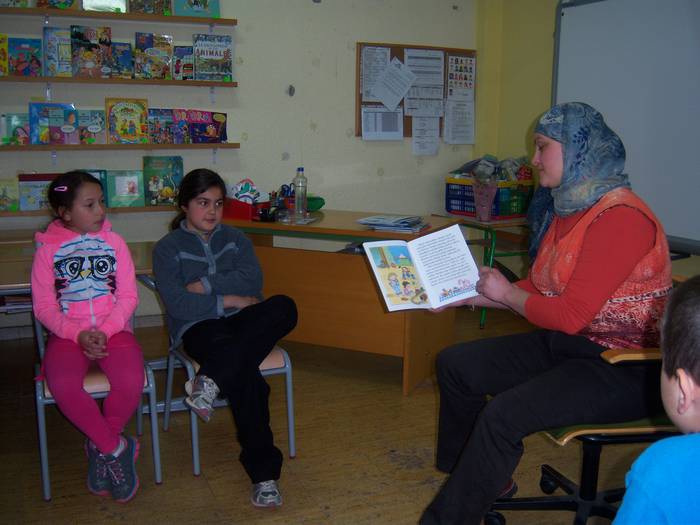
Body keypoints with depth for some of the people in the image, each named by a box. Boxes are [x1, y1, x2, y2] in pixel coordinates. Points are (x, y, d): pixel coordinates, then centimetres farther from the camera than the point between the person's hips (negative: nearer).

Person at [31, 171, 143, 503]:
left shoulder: (114, 242, 5)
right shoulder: (48, 250, 3)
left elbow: (128, 297, 2)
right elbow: (44, 307, 1)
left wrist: (104, 332, -14)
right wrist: (79, 335, -14)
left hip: (113, 330, 1)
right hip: (69, 334, 0)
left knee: (131, 382, -29)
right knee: (63, 387, -32)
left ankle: (100, 447, 1)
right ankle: (117, 448, -9)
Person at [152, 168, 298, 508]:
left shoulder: (235, 239, 17)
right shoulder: (168, 248, 6)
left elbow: (252, 281, -2)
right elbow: (177, 305, -8)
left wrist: (205, 284, -9)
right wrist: (228, 300, -9)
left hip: (240, 322, 4)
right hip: (198, 328, -4)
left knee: (284, 307, -31)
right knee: (245, 373, -35)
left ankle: (210, 382, -36)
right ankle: (263, 473, -28)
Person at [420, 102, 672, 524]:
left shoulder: (620, 217, -22)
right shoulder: (565, 207, 8)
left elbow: (571, 315, -24)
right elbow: (537, 291, 11)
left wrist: (506, 294, -9)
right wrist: (460, 295, 3)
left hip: (622, 367, -10)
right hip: (564, 344, 10)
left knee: (505, 413, -28)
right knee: (455, 364, 7)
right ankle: (486, 479, 21)